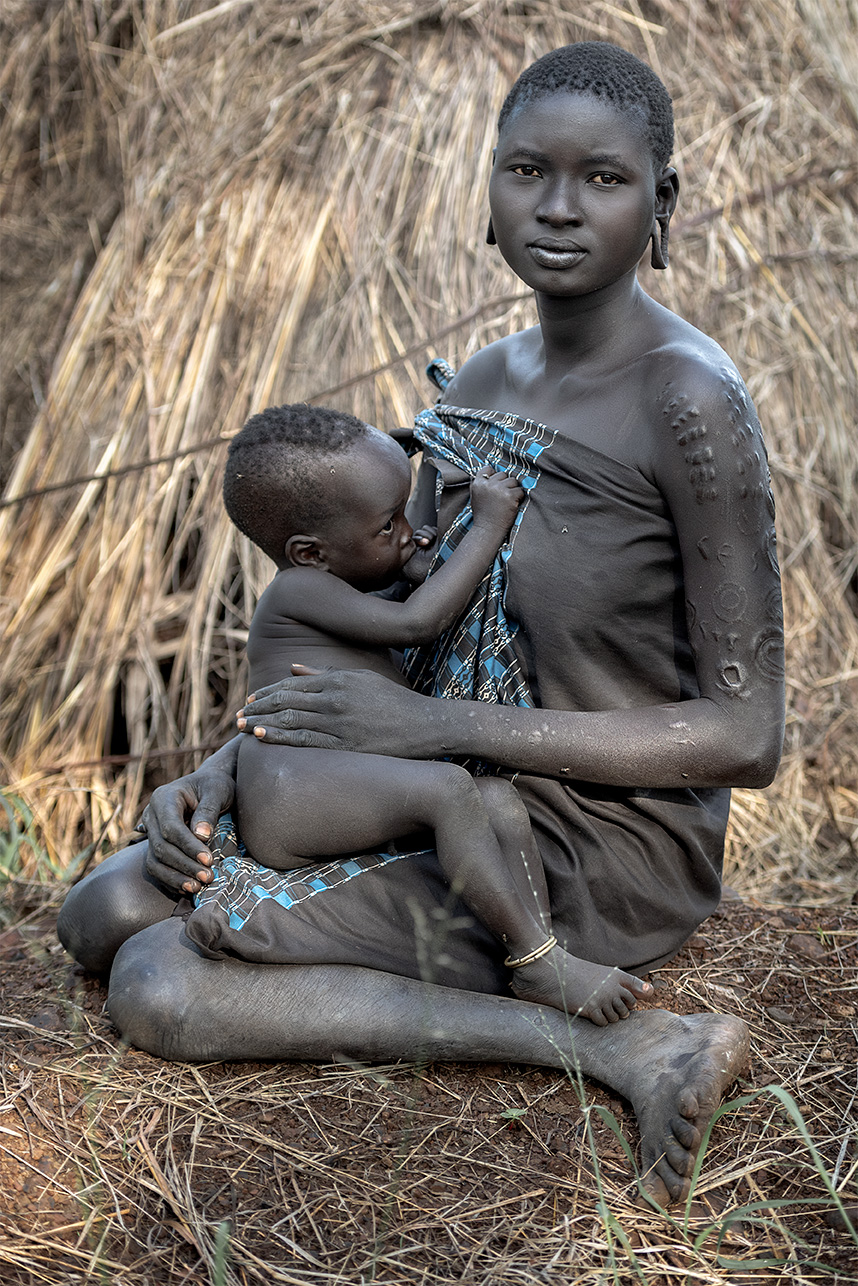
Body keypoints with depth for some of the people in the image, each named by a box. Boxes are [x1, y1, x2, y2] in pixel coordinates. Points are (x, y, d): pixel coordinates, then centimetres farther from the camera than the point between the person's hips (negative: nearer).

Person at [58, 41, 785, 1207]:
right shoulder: (482, 385, 3)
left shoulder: (690, 402, -22)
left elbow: (748, 737, -20)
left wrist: (441, 725, -23)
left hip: (602, 854, -8)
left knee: (159, 991, -16)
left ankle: (612, 1045, -13)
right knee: (104, 911, 8)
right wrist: (226, 771, -8)